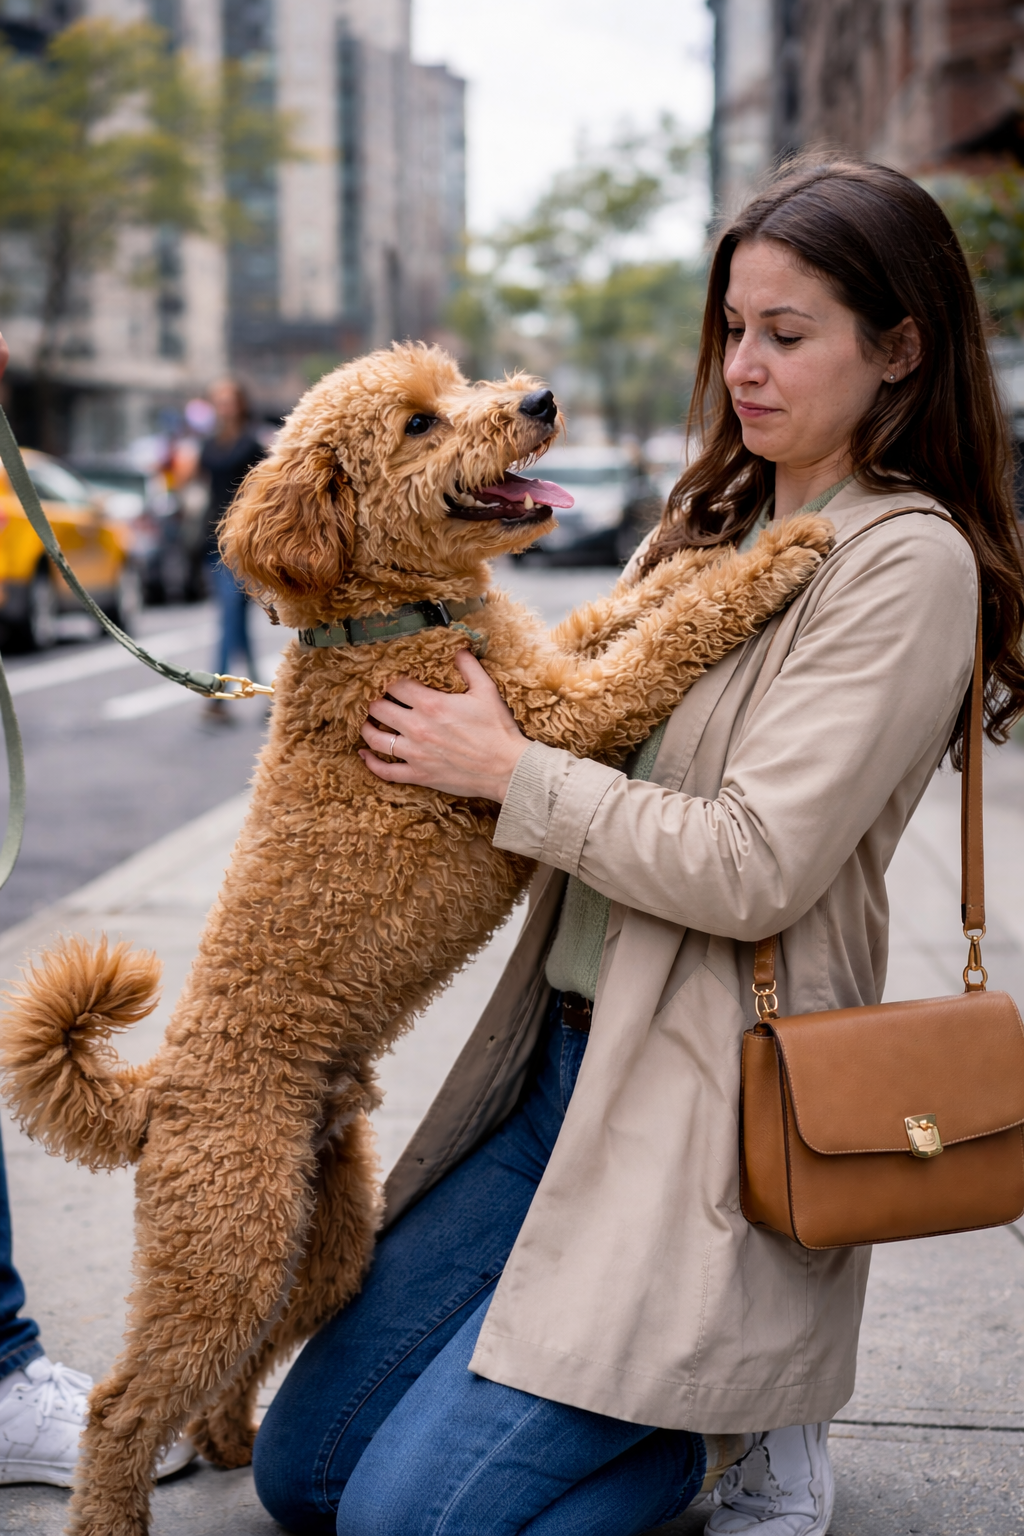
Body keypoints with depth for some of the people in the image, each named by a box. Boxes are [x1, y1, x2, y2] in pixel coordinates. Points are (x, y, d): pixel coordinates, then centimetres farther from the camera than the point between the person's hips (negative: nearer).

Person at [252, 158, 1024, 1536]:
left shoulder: (909, 563, -13)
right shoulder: (713, 522, 13)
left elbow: (753, 869, -20)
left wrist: (506, 770, -12)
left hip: (708, 1106, -8)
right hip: (561, 1061, 8)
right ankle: (668, 1397, 23)